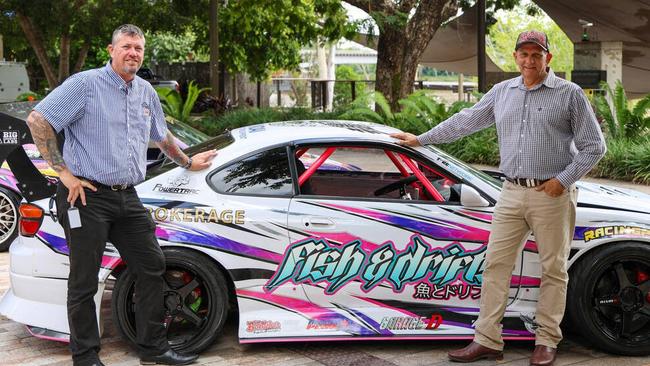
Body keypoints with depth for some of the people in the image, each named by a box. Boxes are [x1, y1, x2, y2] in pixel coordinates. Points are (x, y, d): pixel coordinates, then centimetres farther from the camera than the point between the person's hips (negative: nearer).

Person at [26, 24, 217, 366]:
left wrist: (188, 162, 41)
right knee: (84, 280, 1)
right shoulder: (86, 84, -7)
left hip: (127, 197, 7)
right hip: (87, 196, -7)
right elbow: (37, 120, -13)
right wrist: (63, 172, -15)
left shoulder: (146, 93, 14)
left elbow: (161, 136, 31)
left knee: (151, 266, 9)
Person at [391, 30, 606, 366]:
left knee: (553, 270, 3)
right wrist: (420, 139, 20)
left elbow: (593, 146, 0)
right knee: (496, 265, 2)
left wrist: (563, 180, -9)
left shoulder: (569, 94, -1)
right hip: (512, 193, 4)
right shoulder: (502, 92, 12)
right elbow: (465, 121, 19)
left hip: (552, 195, -4)